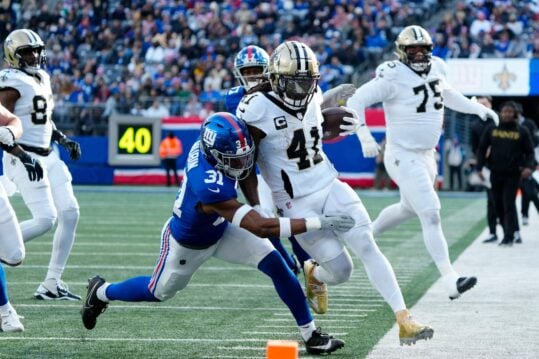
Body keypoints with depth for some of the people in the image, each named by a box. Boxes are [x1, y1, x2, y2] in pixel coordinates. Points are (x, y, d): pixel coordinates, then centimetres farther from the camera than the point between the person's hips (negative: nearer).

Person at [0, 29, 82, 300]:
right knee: (45, 219, -16)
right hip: (24, 158, -9)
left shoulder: (42, 79, 14)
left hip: (47, 156, 9)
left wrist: (63, 139, 14)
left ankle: (51, 285, 6)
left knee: (70, 213, 2)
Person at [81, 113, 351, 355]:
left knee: (276, 265, -9)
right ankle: (100, 292, 49)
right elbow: (261, 228, -47)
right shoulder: (211, 189, -47)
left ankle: (310, 335, 0)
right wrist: (319, 223, -49)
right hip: (188, 243, -6)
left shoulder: (206, 145, -27)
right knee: (159, 292, 20)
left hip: (220, 230, 6)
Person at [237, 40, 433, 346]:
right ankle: (314, 275, 32)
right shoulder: (257, 110, -18)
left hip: (331, 187, 5)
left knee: (368, 248, -9)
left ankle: (405, 320, -8)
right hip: (297, 203, -5)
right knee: (341, 271, -5)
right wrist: (257, 209, -12)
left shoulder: (313, 96, 0)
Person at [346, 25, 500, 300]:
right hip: (403, 157, -9)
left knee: (409, 208, 26)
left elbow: (447, 95, 25)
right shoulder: (393, 77, -19)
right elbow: (357, 100, -19)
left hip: (426, 155, 9)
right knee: (431, 214, -15)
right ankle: (450, 280, -18)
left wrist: (479, 109, 19)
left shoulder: (435, 69, 4)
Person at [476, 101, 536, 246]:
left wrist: (529, 166, -13)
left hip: (513, 174, -3)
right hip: (496, 173, 3)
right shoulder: (492, 130, 6)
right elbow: (482, 149, 10)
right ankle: (508, 232, 20)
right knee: (498, 205, 7)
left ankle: (509, 237, -10)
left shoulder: (522, 131, 2)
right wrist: (479, 168, 0)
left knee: (509, 204, -11)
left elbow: (530, 152, 5)